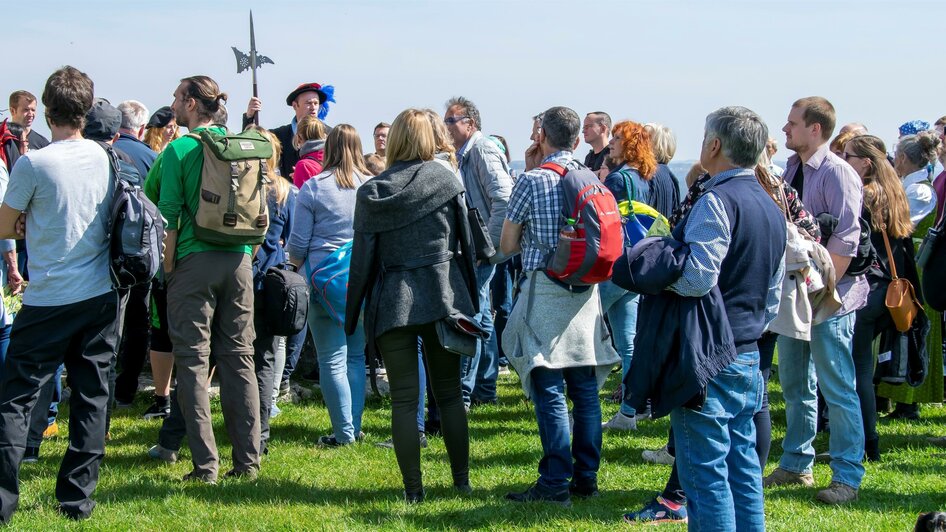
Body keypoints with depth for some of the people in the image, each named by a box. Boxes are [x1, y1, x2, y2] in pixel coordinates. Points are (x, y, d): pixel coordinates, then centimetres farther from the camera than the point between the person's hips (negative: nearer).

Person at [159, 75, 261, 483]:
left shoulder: (178, 150, -6)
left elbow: (169, 216, -9)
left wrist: (167, 268, -2)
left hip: (195, 262, -5)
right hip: (238, 261, 5)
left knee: (193, 360, 1)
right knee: (239, 358, 9)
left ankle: (205, 465, -2)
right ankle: (248, 460, 10)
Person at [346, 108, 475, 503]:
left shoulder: (372, 192, -3)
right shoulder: (447, 181, 0)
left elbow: (363, 256, 0)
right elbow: (464, 242, 3)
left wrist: (356, 311, 8)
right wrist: (469, 298, 12)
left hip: (393, 302, -1)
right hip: (443, 294, 1)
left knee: (404, 398, 2)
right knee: (449, 392, 12)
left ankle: (413, 488, 1)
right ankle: (462, 479, 17)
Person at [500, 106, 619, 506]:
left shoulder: (532, 180, -9)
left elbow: (507, 246, -2)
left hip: (545, 289, -5)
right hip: (586, 291, 5)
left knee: (549, 391, -3)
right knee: (585, 388, 10)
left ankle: (555, 483, -3)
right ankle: (586, 477, 15)